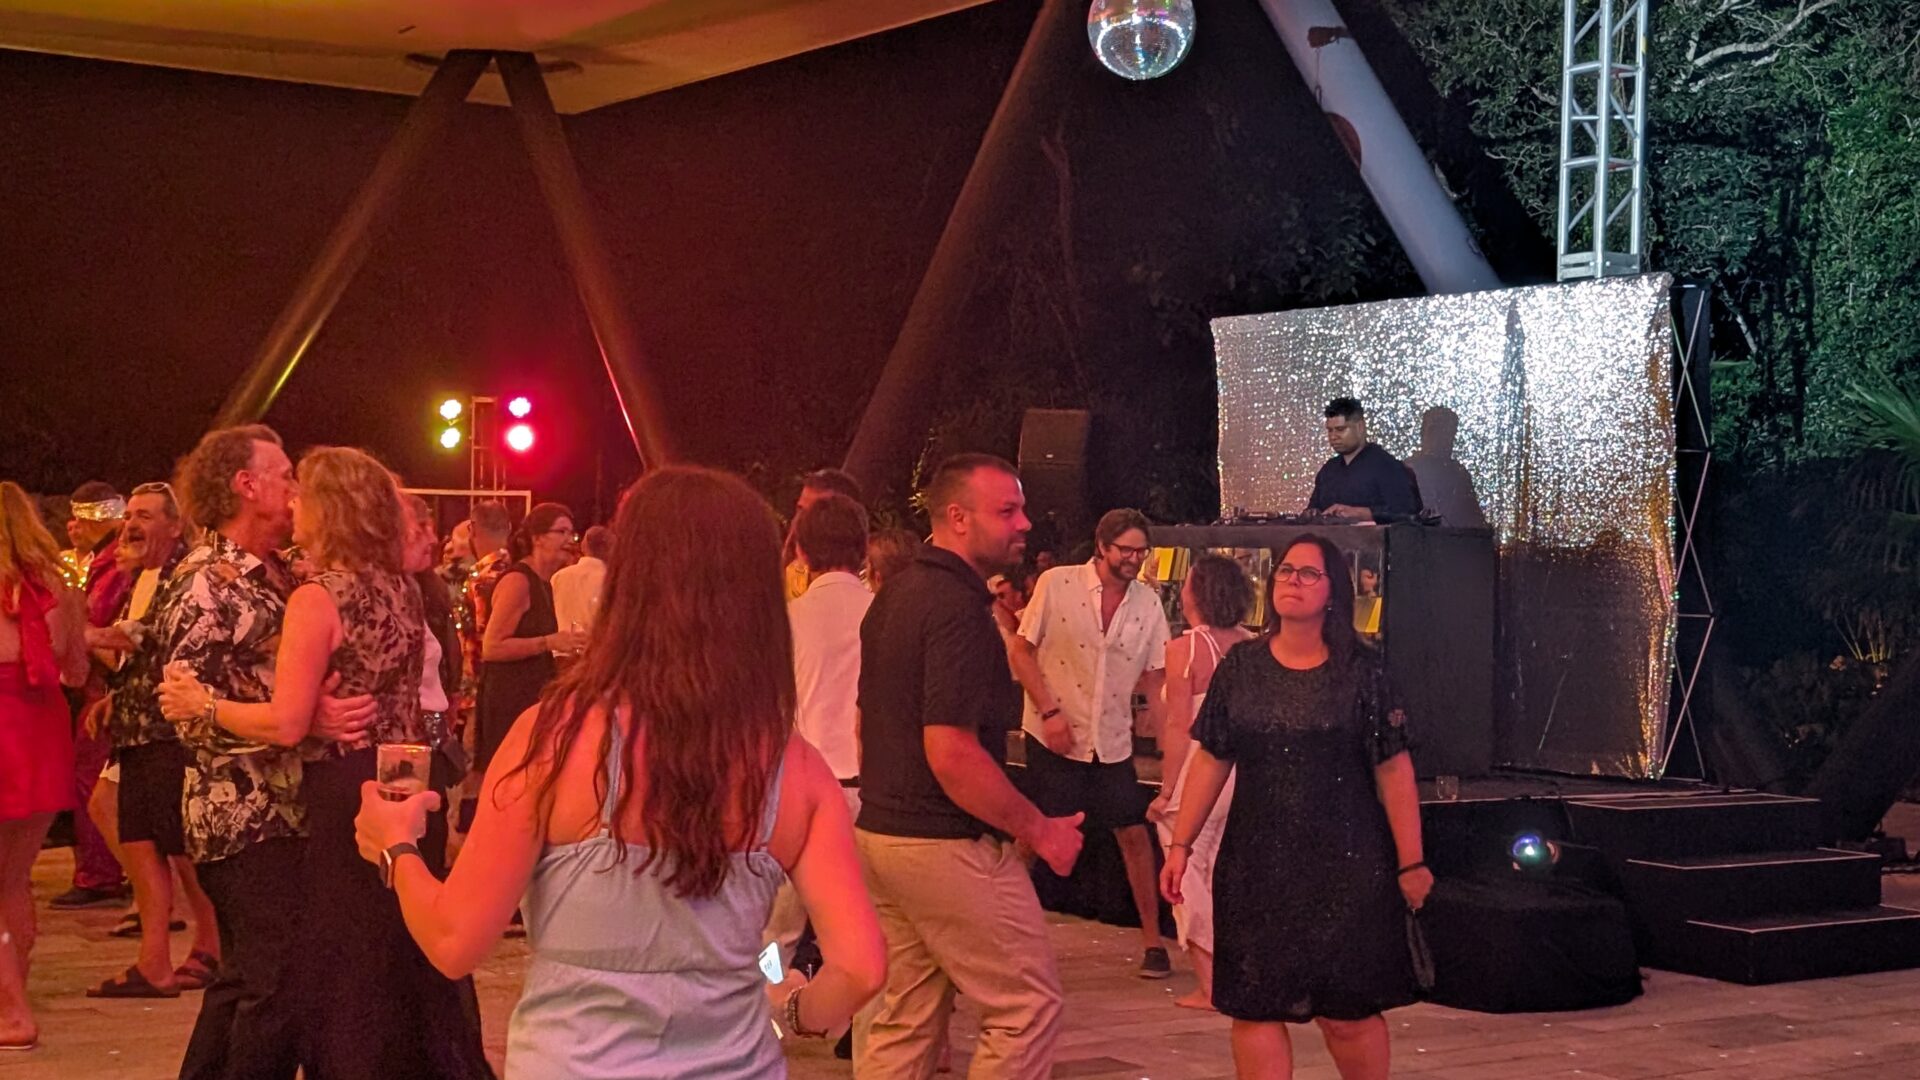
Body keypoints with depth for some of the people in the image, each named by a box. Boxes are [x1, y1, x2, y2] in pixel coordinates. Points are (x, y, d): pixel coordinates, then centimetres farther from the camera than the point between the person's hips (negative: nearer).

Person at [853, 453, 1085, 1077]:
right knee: (1029, 1004, 0)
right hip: (948, 846, -10)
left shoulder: (896, 595, 12)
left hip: (881, 832, 10)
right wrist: (1039, 829, -15)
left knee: (906, 1015, 14)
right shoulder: (958, 608, -19)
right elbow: (951, 753, -24)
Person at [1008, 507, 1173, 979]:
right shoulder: (1056, 585, -9)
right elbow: (1020, 650, -6)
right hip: (1054, 738, -3)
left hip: (1112, 741, 4)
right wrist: (1050, 711, -14)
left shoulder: (1148, 603, 2)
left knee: (1135, 834, 4)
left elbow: (1155, 680, 6)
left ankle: (1152, 940, 15)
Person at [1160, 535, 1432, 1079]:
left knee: (1347, 1012, 1)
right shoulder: (1241, 666, 5)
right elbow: (1211, 760, 7)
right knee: (1254, 1009, 2)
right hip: (1256, 866, 3)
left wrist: (1411, 862, -6)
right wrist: (1181, 844, 1)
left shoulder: (1360, 670, -3)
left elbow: (1393, 769, -4)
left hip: (1347, 868, -3)